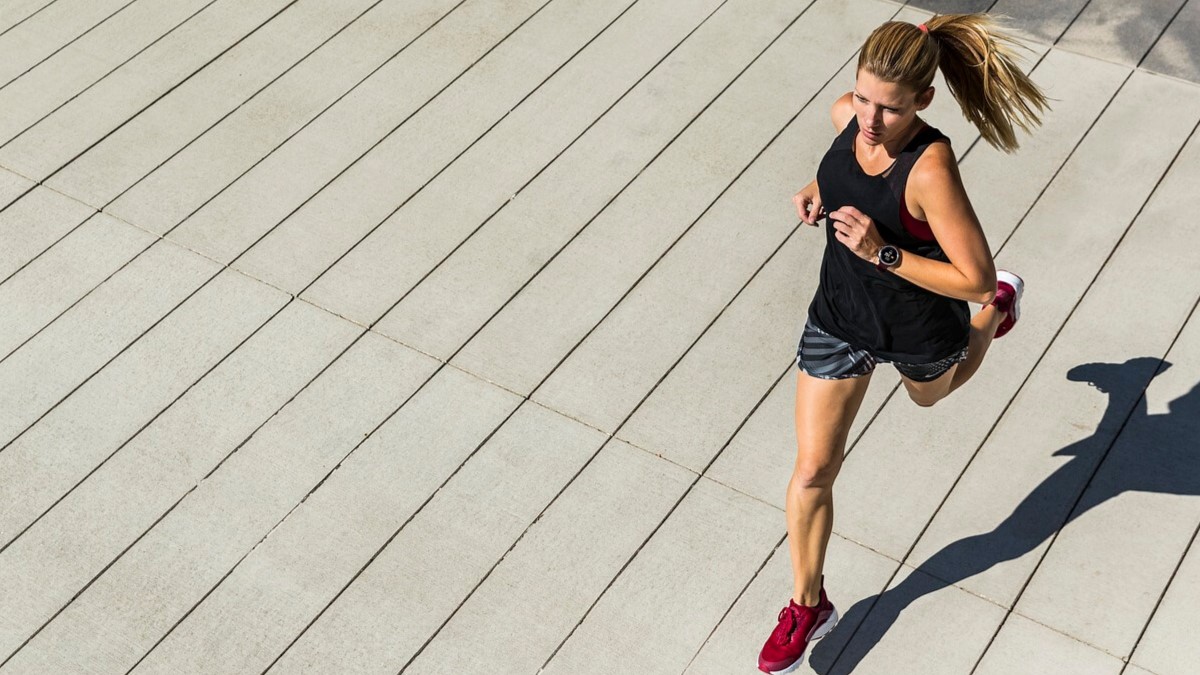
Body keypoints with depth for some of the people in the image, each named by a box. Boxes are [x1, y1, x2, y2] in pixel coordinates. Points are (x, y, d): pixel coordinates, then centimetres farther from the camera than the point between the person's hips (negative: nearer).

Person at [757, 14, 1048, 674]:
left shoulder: (930, 169, -36)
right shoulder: (848, 114, -18)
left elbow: (972, 277, -31)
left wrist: (881, 253, -37)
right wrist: (818, 192, -11)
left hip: (918, 331, -4)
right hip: (839, 318, 4)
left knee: (930, 394, 35)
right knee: (813, 471, 5)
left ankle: (1001, 306, 64)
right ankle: (808, 605, 26)